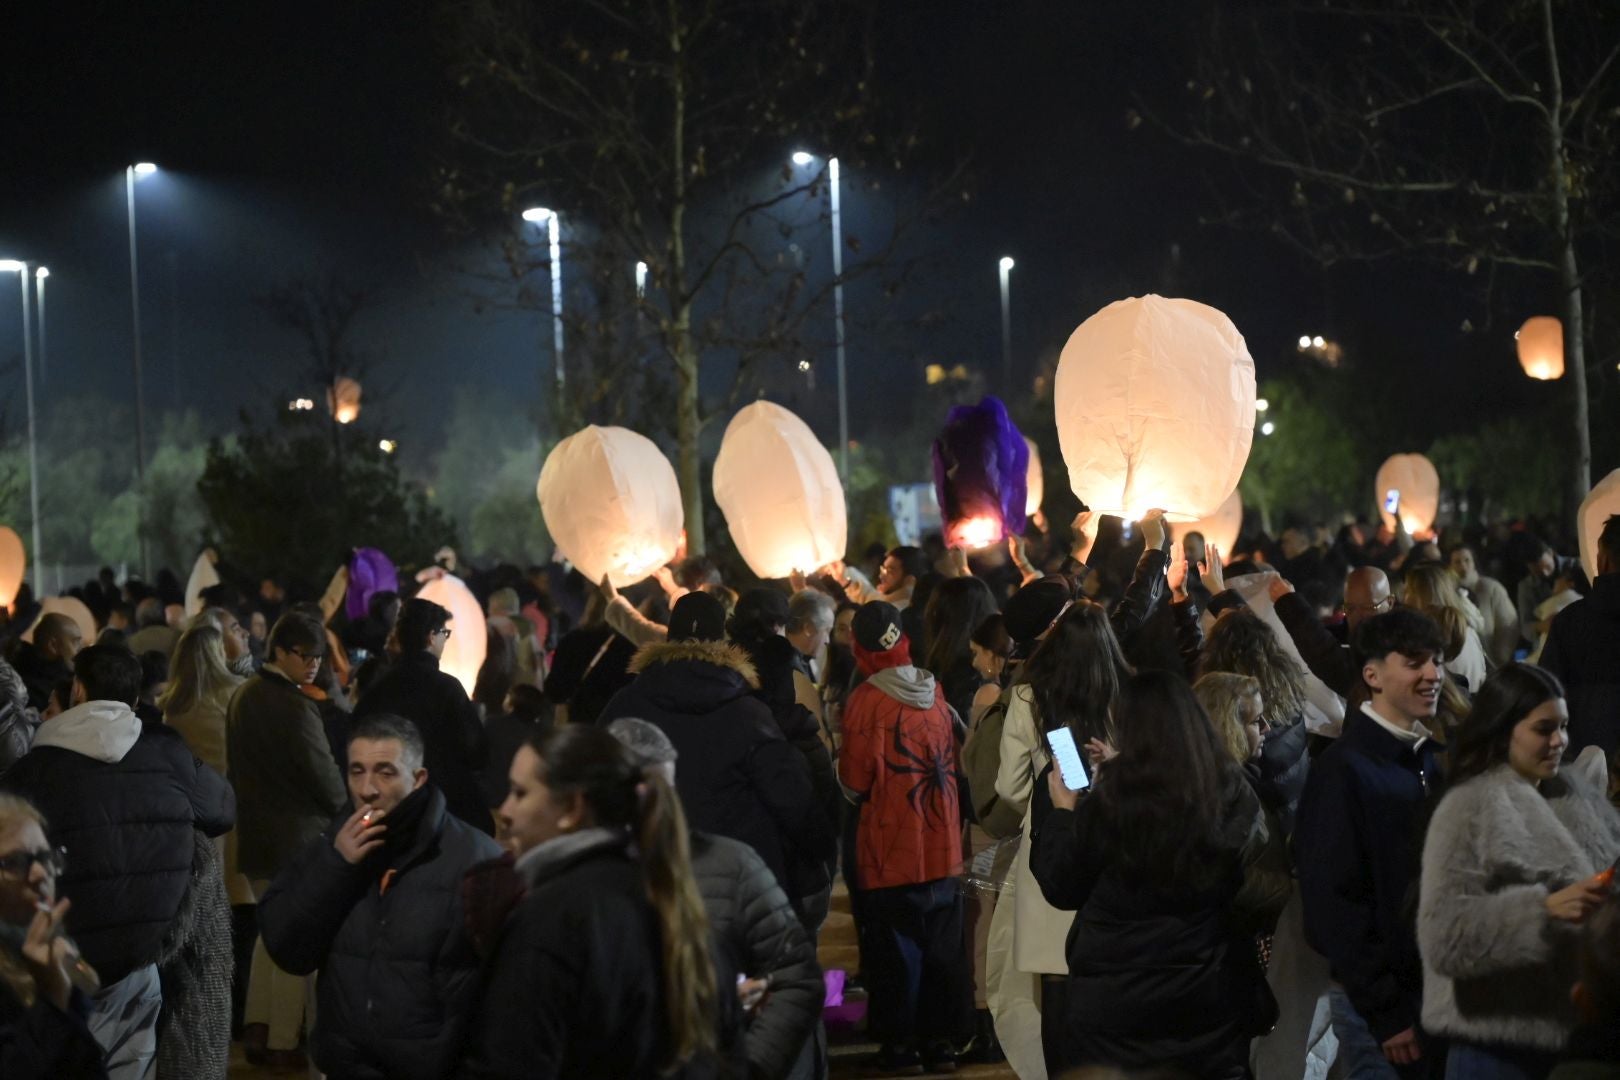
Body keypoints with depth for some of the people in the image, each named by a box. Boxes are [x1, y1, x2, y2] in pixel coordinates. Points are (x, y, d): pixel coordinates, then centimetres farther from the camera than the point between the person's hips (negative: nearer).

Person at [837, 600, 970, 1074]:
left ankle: (900, 1039, 7)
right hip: (942, 844, 5)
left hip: (891, 850, -5)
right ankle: (941, 1036, 16)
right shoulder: (934, 691, 2)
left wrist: (841, 768, 7)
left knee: (896, 948, 4)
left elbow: (857, 781, -13)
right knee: (943, 946, 11)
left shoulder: (867, 700, -15)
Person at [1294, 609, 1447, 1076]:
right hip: (1378, 1003, -7)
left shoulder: (1434, 764, 11)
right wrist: (1386, 1014, -18)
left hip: (1442, 990, 7)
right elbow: (1334, 901, -16)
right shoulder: (1343, 770, -12)